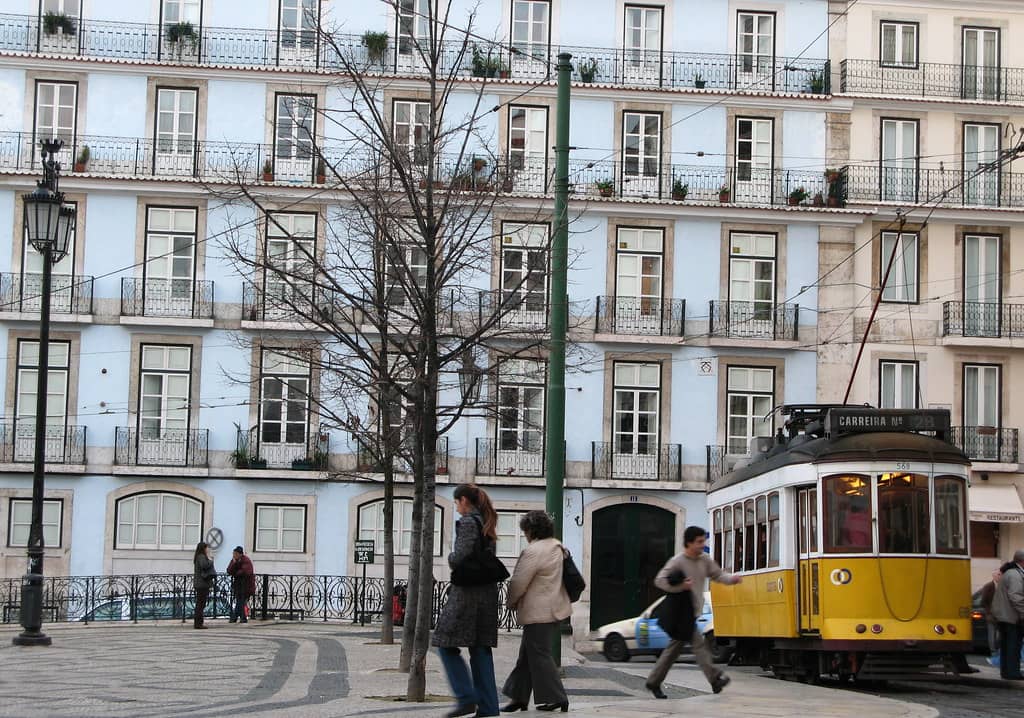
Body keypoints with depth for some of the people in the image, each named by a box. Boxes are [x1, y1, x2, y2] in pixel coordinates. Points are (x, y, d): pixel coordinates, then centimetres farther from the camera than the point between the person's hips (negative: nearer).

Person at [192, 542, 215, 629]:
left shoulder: (200, 557, 18)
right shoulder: (202, 557, -13)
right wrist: (210, 560, -14)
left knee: (199, 604, 12)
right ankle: (198, 623, -9)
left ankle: (197, 623, 16)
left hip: (199, 583, 10)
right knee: (201, 603, -9)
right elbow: (205, 565, -29)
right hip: (202, 583, -10)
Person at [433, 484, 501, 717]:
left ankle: (466, 698, -7)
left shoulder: (468, 522, -11)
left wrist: (450, 557, 1)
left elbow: (460, 556, -21)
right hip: (487, 591, 8)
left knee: (447, 644, 0)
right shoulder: (486, 523, 16)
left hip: (467, 592, -8)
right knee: (481, 648, 8)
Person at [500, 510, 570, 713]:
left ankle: (556, 698, 0)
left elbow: (518, 583, -16)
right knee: (527, 654, 13)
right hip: (555, 608, 10)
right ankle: (520, 697, 17)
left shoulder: (533, 551, -19)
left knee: (539, 655, -2)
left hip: (539, 612, -10)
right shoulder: (556, 546, 11)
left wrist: (512, 602, 4)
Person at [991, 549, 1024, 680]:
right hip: (1011, 615, -10)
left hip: (1002, 614, 10)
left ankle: (1006, 671, 19)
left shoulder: (1008, 573, 17)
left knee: (1005, 645, 14)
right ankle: (1012, 672, -5)